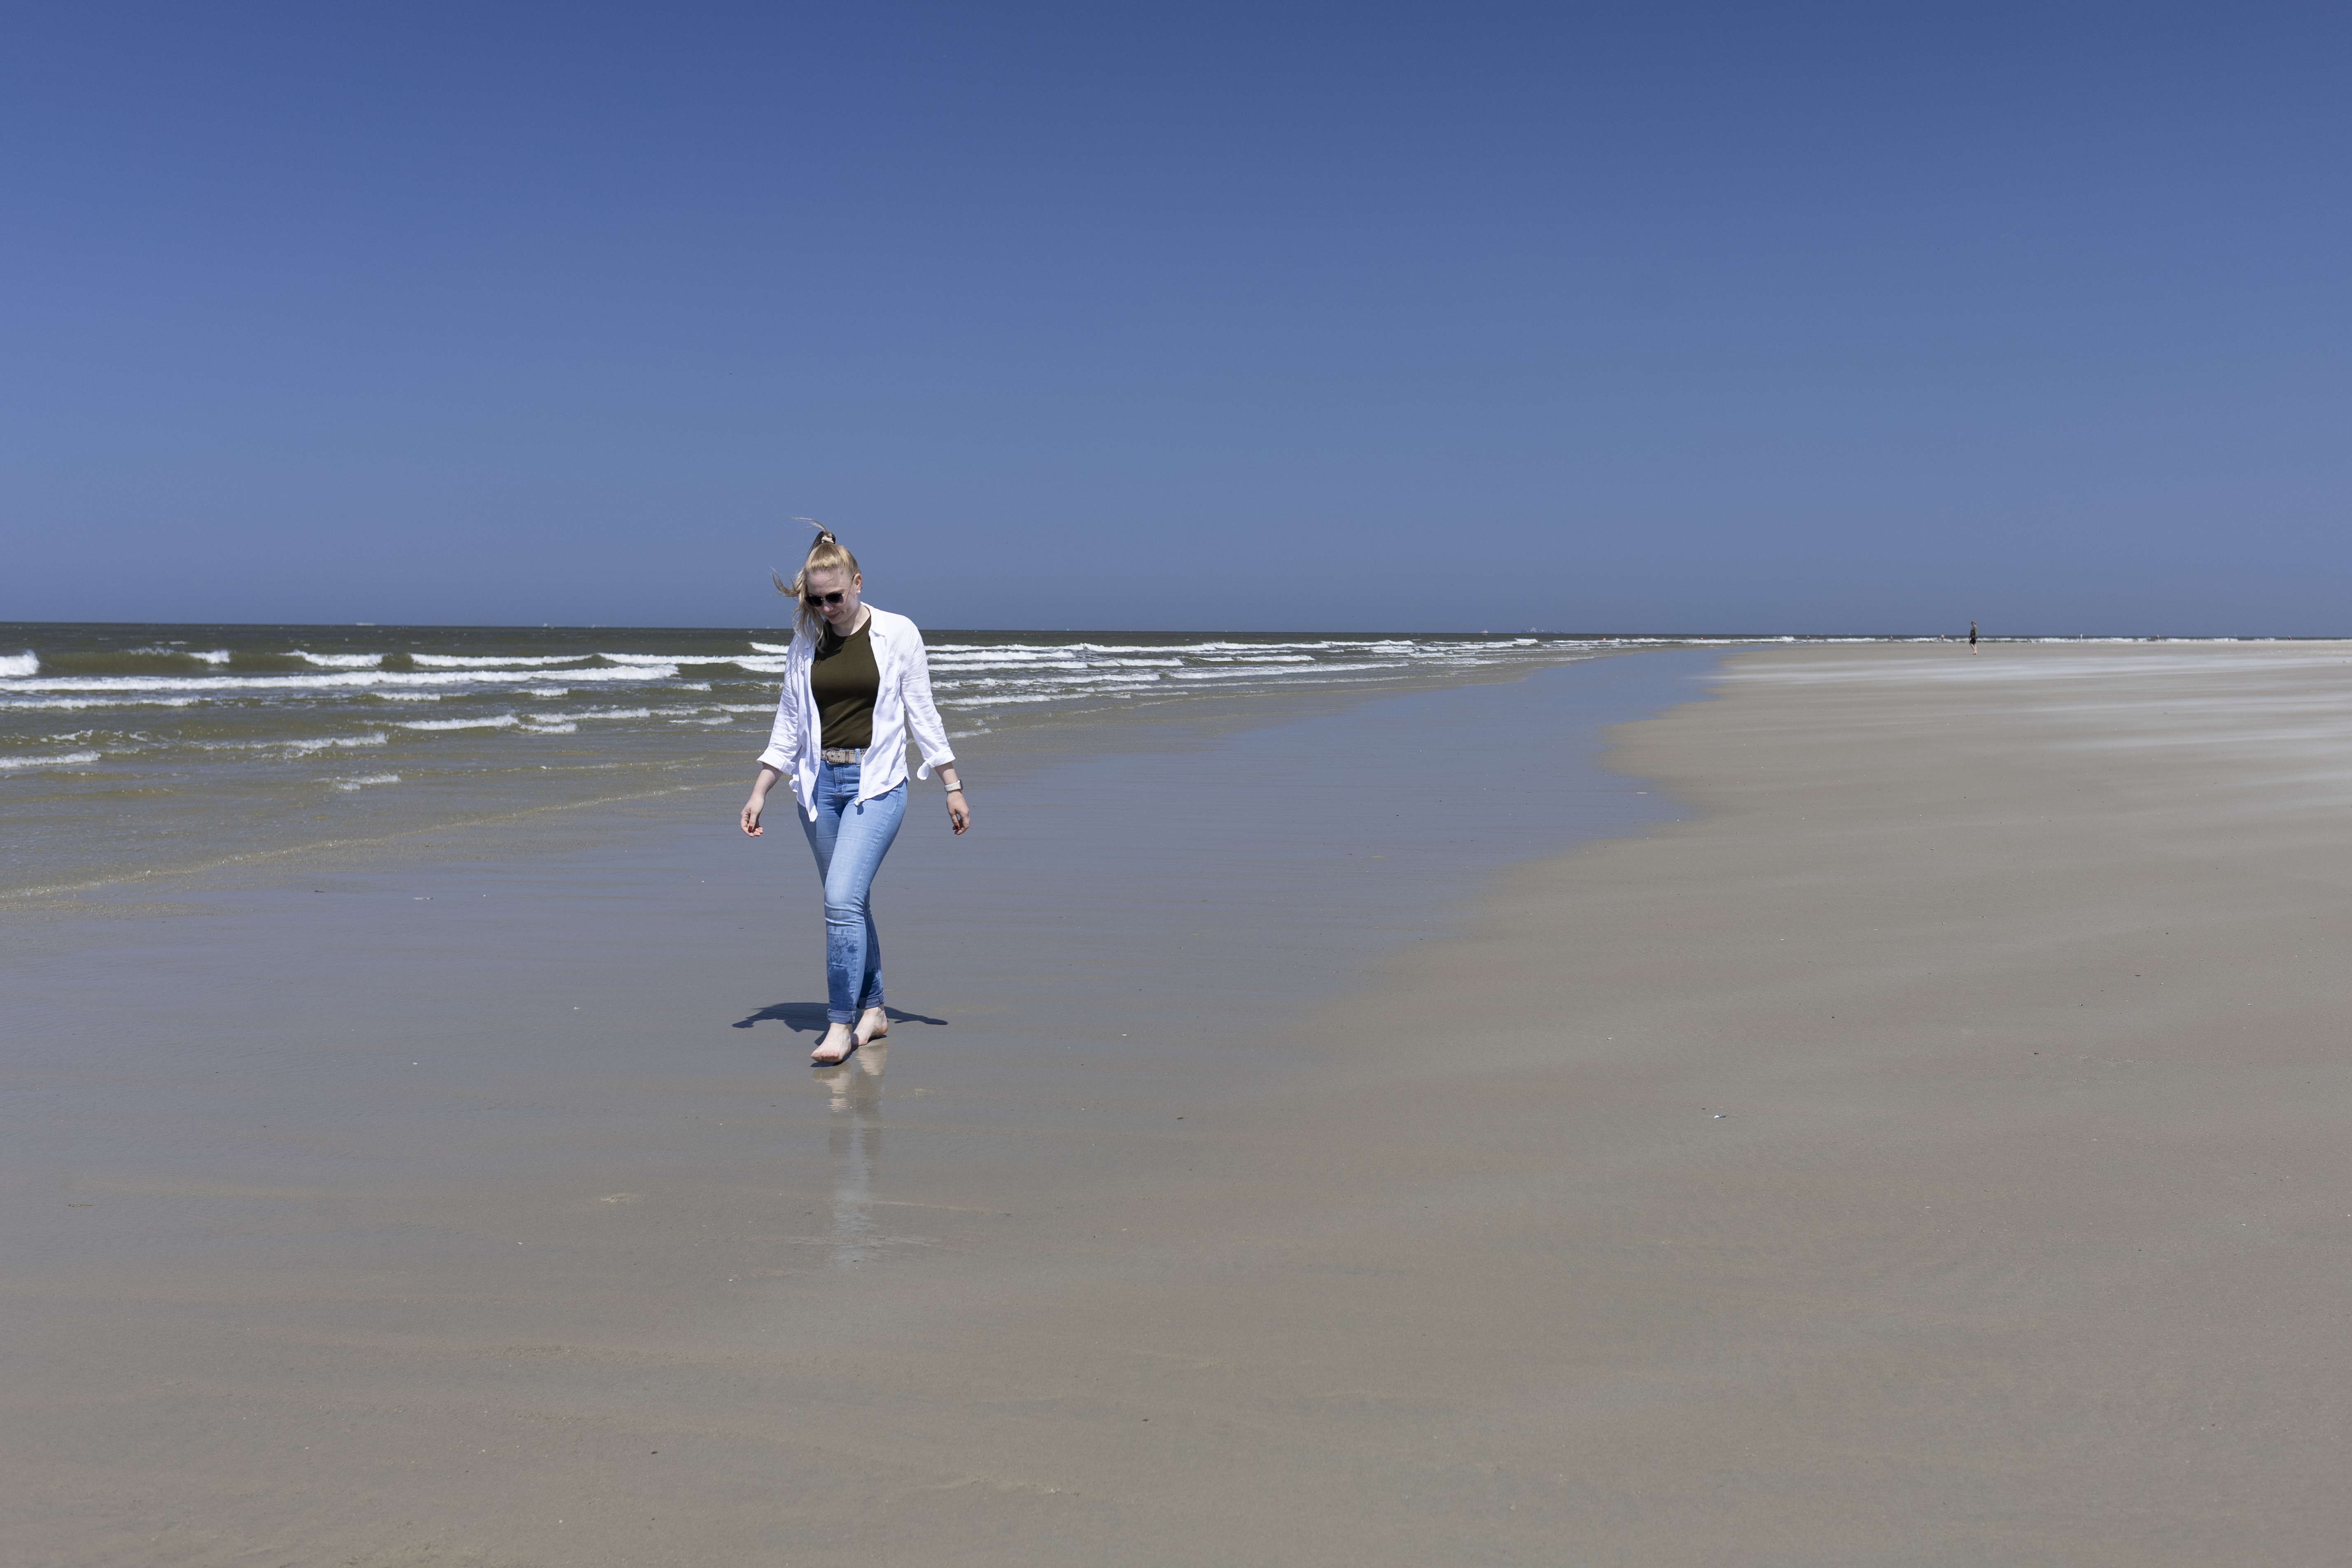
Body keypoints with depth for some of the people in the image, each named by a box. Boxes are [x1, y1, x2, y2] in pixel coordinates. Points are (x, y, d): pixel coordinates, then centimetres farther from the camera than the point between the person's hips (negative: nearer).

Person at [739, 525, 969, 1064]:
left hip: (877, 783, -4)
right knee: (850, 904, 10)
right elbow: (789, 723, 13)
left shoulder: (898, 634, -2)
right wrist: (759, 793, 10)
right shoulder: (806, 643, 7)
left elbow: (922, 714, 2)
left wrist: (953, 786, 1)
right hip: (821, 783, 4)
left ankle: (841, 1024, -10)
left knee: (842, 900, -17)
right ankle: (872, 1010, 24)